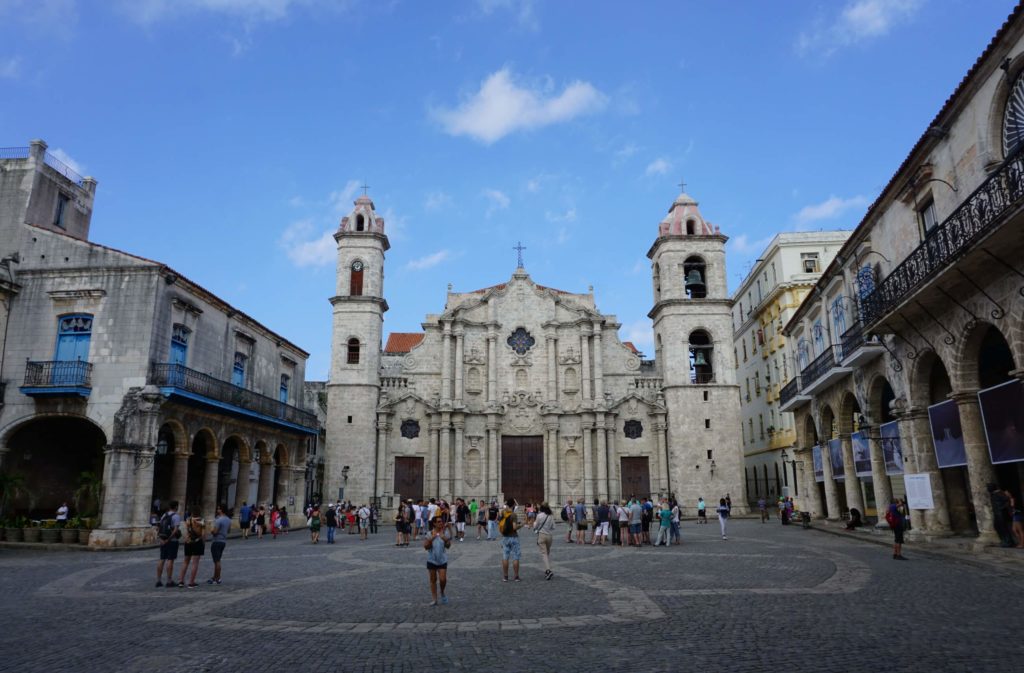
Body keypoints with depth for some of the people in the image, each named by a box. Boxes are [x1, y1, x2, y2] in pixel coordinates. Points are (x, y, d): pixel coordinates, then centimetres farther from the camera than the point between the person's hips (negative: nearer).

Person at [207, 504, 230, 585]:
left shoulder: (219, 520, -20)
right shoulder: (228, 520, 8)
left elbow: (215, 531, -22)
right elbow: (228, 530, 19)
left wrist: (211, 531, -2)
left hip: (217, 541, -9)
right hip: (224, 541, 9)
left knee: (217, 561, -1)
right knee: (217, 560, 18)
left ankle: (217, 579, 5)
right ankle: (215, 577, 26)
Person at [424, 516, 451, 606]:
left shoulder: (445, 532, -4)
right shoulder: (430, 533, -6)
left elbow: (448, 545, -7)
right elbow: (426, 546, -11)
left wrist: (444, 539, -26)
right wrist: (431, 538, -25)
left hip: (442, 560, 0)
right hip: (432, 560, 0)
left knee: (443, 579, -7)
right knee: (433, 580, 9)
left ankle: (442, 593, 22)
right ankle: (434, 599, 21)